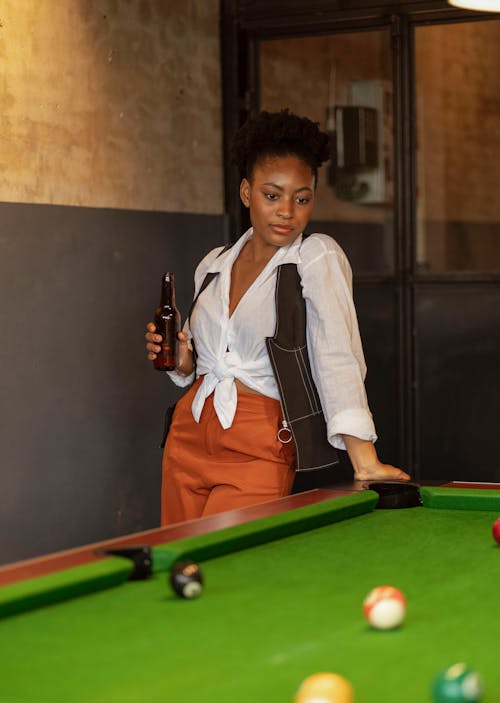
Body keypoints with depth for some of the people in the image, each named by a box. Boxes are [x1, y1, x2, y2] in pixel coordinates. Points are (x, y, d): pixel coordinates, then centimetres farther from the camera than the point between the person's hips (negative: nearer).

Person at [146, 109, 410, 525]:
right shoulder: (213, 266, 9)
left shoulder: (318, 257, -7)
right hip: (189, 439, 6)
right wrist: (183, 360, -2)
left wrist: (364, 460, -27)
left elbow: (338, 355, -18)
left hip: (260, 452, -5)